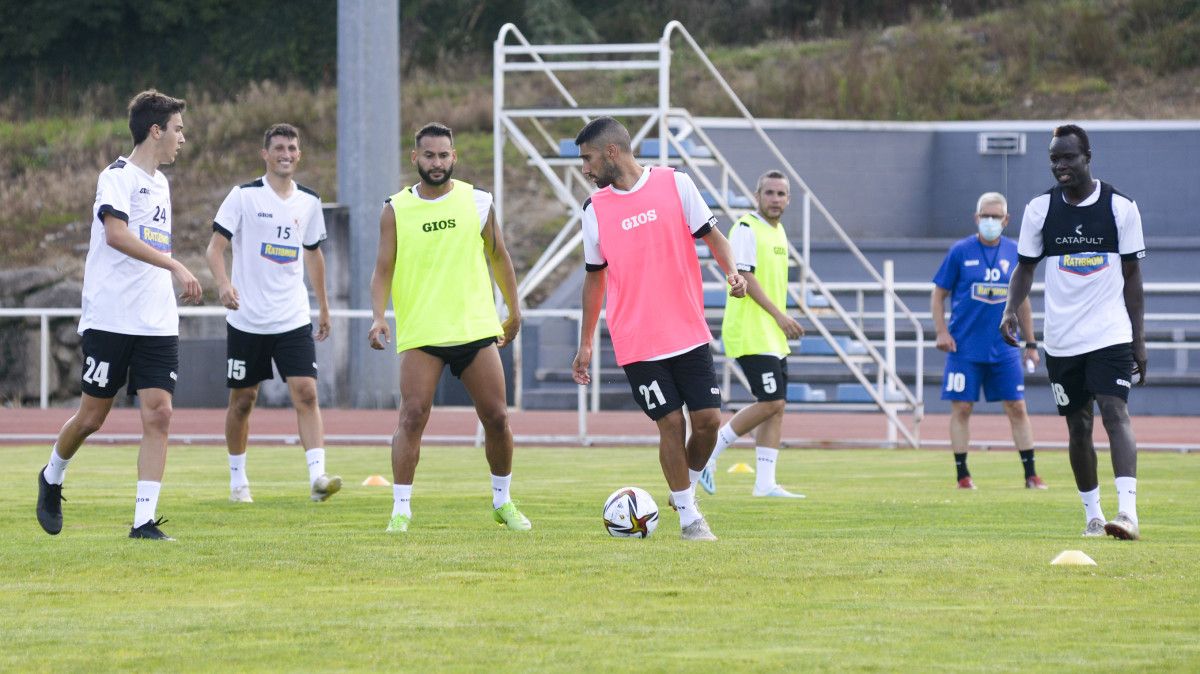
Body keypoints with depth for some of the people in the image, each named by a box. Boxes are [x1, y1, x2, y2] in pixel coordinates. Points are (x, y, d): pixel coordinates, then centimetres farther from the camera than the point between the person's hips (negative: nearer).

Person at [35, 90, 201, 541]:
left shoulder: (159, 183, 18)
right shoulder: (117, 177, -8)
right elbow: (116, 234, -24)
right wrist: (175, 267, -30)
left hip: (158, 325, 7)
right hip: (111, 318, -7)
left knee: (158, 415, -7)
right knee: (92, 416, 2)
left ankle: (144, 521, -8)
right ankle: (51, 478, 31)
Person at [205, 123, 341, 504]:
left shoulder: (309, 202, 8)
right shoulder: (243, 196, -5)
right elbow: (216, 247, -8)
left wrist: (323, 307, 24)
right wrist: (223, 284, -27)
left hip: (293, 320, 2)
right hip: (247, 320, -2)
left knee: (306, 394, -13)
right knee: (242, 400, 7)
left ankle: (317, 476, -21)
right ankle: (238, 479, 22)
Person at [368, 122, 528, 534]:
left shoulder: (477, 202, 5)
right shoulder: (396, 210, 2)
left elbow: (498, 256, 16)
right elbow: (383, 270, 0)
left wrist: (513, 311, 19)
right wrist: (379, 315, -15)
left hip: (477, 329, 2)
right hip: (420, 333, -2)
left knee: (497, 417, 4)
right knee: (412, 417, -14)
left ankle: (503, 502, 22)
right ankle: (400, 508, -9)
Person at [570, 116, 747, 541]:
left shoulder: (675, 184, 0)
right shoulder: (596, 210, 4)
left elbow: (711, 234, 4)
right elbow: (595, 277, 12)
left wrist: (731, 270, -17)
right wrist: (585, 343, 13)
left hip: (689, 332, 0)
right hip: (636, 342, 0)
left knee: (707, 418, -4)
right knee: (671, 422, -6)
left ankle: (686, 488, 22)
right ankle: (688, 517, 6)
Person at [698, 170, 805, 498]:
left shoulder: (778, 231, 17)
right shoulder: (746, 229, -11)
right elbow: (744, 276, -18)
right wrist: (779, 315, -22)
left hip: (773, 335, 9)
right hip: (750, 332, -9)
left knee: (776, 406, 4)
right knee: (771, 402, -14)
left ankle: (765, 482, 5)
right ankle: (708, 453, -4)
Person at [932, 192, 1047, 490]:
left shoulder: (1015, 253, 5)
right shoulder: (960, 252, -2)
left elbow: (1022, 301, 13)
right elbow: (938, 295, 3)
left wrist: (1030, 344, 13)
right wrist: (941, 332, -9)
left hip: (1004, 349, 2)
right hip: (964, 348, -2)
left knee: (1017, 408, 1)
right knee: (961, 408, -1)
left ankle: (1031, 474, 6)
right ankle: (962, 474, 7)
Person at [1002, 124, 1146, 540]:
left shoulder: (1121, 208, -1)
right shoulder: (1040, 209, 4)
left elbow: (1132, 276, 4)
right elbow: (1025, 267, 11)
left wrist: (1139, 341, 2)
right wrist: (1011, 310, -8)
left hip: (1111, 335, -3)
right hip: (1061, 341, 3)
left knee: (1115, 412, -18)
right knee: (1077, 427, 9)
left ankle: (1127, 512, -28)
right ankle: (1092, 514, 22)